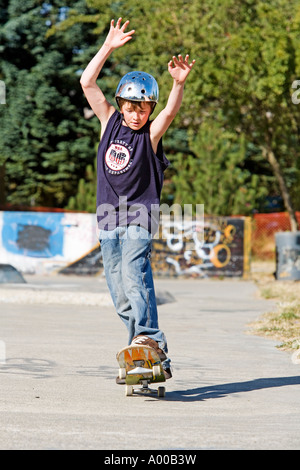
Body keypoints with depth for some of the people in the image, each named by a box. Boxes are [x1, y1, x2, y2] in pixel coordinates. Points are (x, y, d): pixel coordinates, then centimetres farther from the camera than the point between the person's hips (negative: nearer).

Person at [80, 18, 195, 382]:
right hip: (108, 218, 5)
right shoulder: (110, 122, 7)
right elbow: (87, 83, 1)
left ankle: (150, 339, -34)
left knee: (133, 272, -27)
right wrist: (108, 47, -7)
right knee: (119, 292, 4)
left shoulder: (151, 133, -3)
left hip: (139, 217, -5)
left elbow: (171, 110, -23)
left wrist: (179, 84, -42)